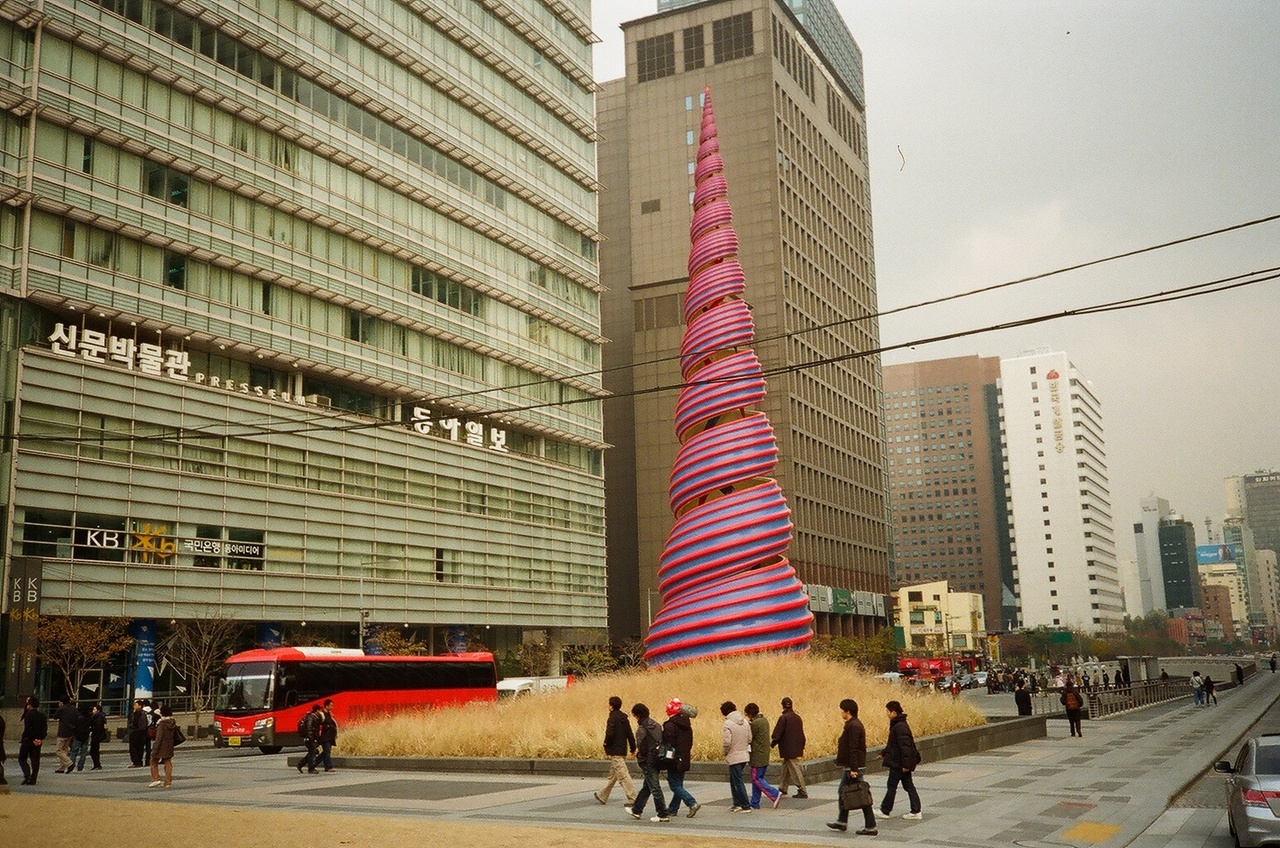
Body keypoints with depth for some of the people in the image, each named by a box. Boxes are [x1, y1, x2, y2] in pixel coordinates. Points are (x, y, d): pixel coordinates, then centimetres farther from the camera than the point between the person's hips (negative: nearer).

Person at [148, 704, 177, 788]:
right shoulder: (173, 723, 3)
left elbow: (159, 737, -18)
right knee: (168, 763, 9)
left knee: (153, 762, 13)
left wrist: (155, 749, -17)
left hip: (161, 746, -6)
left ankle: (156, 779, 4)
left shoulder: (161, 723, -16)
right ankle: (168, 782, 8)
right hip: (169, 746, 6)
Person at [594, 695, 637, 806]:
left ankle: (633, 798, -13)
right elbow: (630, 734, 13)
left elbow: (609, 734, -20)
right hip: (623, 750, 9)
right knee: (612, 775, 18)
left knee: (623, 776, -9)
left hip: (615, 752, -9)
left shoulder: (612, 719, -13)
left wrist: (606, 746, -6)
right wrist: (633, 748, 19)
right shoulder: (624, 718, 10)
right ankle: (602, 796, 31)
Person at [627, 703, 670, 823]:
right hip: (657, 760, 8)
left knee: (655, 788, -2)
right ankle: (636, 810, 30)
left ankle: (663, 814, 0)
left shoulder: (641, 729, -16)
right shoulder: (656, 725, 8)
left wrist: (640, 761, -2)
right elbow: (662, 742, 10)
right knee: (646, 787, 18)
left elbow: (642, 747, -17)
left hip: (648, 762, -8)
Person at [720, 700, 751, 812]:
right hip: (744, 755, 7)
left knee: (738, 782, 1)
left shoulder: (728, 723, -17)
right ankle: (737, 804, 22)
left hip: (734, 757, -7)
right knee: (734, 780, 19)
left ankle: (746, 806, 2)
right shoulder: (744, 721, 4)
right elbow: (749, 739, 7)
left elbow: (726, 742, -21)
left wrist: (724, 752, -3)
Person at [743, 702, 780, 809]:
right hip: (765, 756, 9)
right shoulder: (764, 721, 12)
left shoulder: (755, 723, -16)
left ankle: (775, 794, -13)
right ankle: (755, 803, 15)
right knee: (758, 778, 12)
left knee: (756, 779, -3)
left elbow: (749, 739, -11)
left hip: (757, 757, -9)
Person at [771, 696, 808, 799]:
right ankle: (782, 788, 30)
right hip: (796, 747, 8)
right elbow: (801, 734, 13)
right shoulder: (797, 717, 6)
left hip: (788, 748, -8)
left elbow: (777, 733, -13)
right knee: (786, 766, 20)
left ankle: (802, 791, -5)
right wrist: (802, 747, 21)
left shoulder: (783, 718, -16)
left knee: (794, 768, -4)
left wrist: (772, 743, 3)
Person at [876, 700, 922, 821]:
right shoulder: (897, 725, 11)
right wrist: (884, 753, 31)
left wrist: (906, 764, -25)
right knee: (908, 786, 10)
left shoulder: (900, 727, -21)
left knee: (891, 786, 2)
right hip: (901, 763, 10)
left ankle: (884, 811, 12)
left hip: (898, 763, -10)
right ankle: (916, 812, 12)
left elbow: (905, 746, -25)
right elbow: (892, 743, 24)